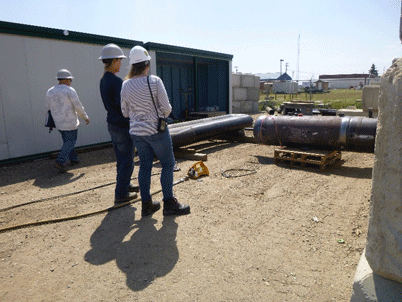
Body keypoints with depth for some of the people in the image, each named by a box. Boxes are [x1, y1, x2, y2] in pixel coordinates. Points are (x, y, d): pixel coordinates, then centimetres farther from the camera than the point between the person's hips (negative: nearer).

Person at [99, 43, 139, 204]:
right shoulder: (116, 81, -19)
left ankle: (125, 185, 33)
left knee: (121, 159, 20)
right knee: (127, 161, 1)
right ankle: (121, 194, 8)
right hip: (122, 126, -9)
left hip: (112, 124, 9)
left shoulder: (103, 80, 10)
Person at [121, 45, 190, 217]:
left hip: (136, 131, 6)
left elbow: (125, 112, 6)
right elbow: (166, 107, -13)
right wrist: (163, 115, 9)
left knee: (145, 165, 12)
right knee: (168, 164, 5)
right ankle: (169, 204, 8)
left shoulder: (126, 85, 1)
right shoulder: (154, 81, -13)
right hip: (156, 130, -5)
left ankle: (146, 205, 19)